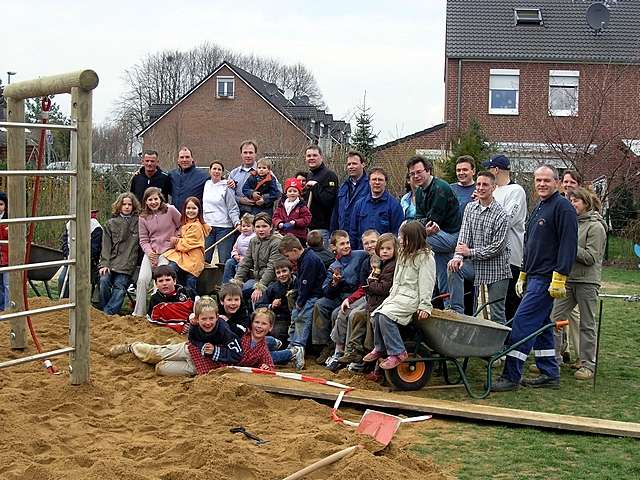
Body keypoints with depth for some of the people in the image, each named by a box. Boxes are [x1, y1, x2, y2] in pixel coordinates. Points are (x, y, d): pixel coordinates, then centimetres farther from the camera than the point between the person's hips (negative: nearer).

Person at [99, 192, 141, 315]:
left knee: (120, 286, -19)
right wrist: (104, 264, -5)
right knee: (104, 280, -21)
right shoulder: (110, 223, 14)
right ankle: (105, 309, -6)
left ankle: (108, 312, -20)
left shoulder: (138, 222, 10)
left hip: (127, 264, -1)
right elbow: (106, 246, 7)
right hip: (111, 261, 2)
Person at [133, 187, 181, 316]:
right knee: (142, 279, -14)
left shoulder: (170, 210, -1)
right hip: (151, 252, 3)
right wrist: (149, 251, -11)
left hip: (167, 251, -3)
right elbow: (143, 239, 8)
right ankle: (138, 313, -4)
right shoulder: (143, 218, 7)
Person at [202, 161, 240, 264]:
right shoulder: (206, 184, 11)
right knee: (204, 259, 3)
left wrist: (236, 222, -18)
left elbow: (232, 208, -5)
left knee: (224, 260, -6)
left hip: (223, 227, -5)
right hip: (207, 226, 5)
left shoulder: (226, 187, -4)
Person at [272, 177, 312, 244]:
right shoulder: (281, 204, 9)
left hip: (298, 236, -4)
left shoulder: (302, 206, -3)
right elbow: (275, 217, 9)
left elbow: (307, 219, -9)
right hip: (282, 235, 4)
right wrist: (279, 223, -12)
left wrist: (295, 222, -20)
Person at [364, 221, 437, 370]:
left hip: (411, 298, -9)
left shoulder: (426, 257, -9)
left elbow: (426, 283, -15)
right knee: (376, 314, -10)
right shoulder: (404, 254, 20)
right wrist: (392, 293, 17)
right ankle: (380, 349, 8)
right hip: (397, 295, 9)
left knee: (385, 315, -26)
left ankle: (398, 353, -19)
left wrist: (424, 306, -19)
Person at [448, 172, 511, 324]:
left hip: (497, 270, -5)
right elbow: (464, 234, 1)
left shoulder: (500, 214, -10)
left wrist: (470, 252, -12)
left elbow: (497, 247, -12)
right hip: (476, 266, 5)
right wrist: (458, 256, -16)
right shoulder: (470, 207, 7)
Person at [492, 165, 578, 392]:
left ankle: (511, 376, -7)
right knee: (541, 325, 13)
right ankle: (549, 374, 20)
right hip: (534, 276, 10)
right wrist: (523, 274, 23)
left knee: (523, 322, -11)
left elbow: (568, 245, -18)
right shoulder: (538, 207, 19)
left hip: (546, 278, -10)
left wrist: (559, 278, -22)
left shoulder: (562, 207, -11)